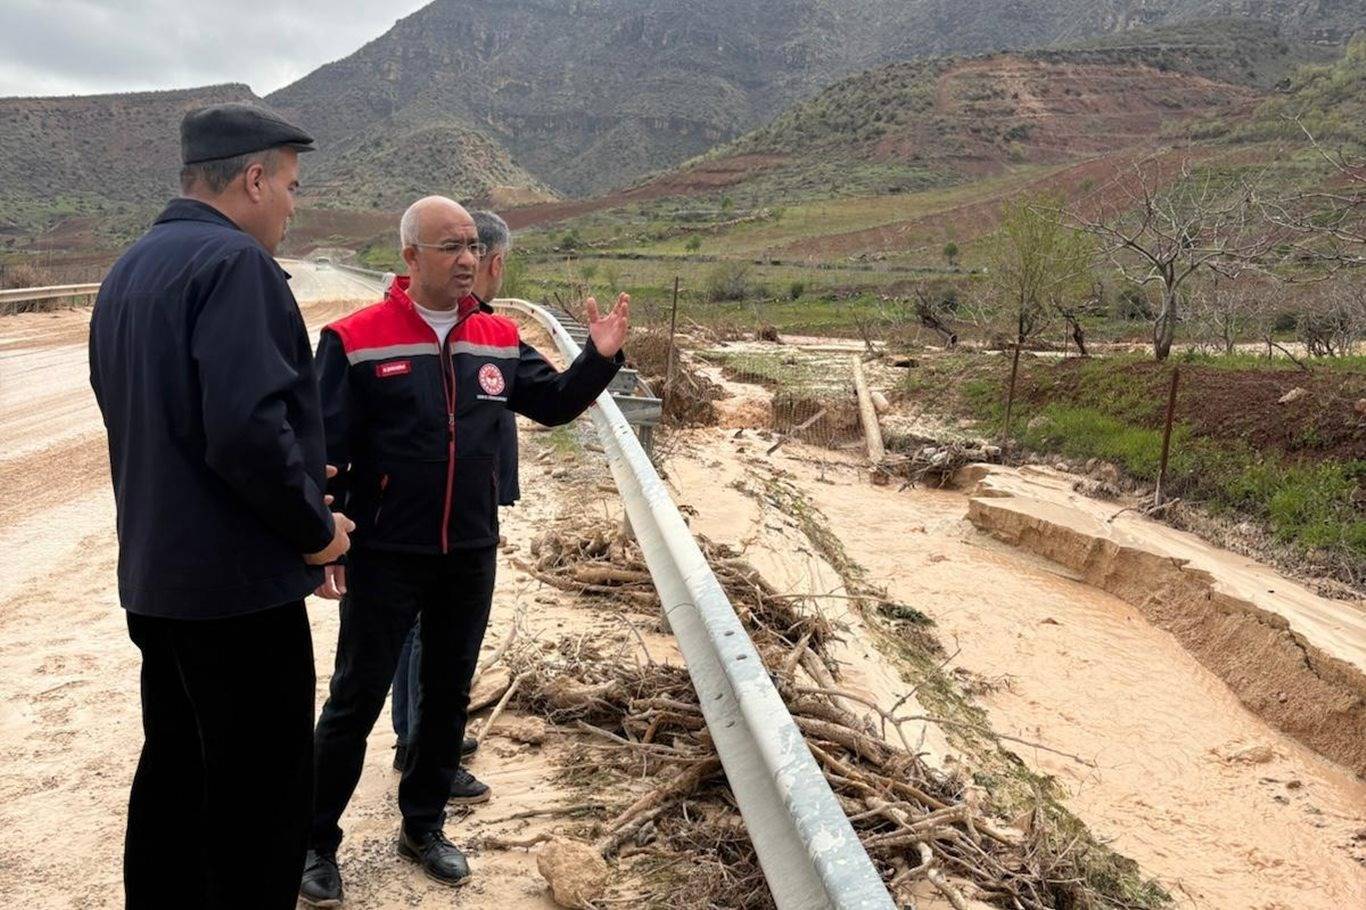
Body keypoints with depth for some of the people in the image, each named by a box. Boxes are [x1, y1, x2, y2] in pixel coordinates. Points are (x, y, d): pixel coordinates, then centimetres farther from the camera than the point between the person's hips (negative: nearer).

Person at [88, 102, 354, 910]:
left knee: (175, 773, 21)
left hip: (155, 577, 9)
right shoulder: (234, 262, -17)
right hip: (238, 583, -9)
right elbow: (247, 428, -28)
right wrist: (315, 527, -12)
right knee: (262, 798, 3)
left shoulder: (130, 270, 12)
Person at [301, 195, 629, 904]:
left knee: (449, 696, 16)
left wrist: (600, 357, -3)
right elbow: (325, 452, -9)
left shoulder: (497, 339, 5)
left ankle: (423, 827, 35)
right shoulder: (357, 340, -9)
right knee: (355, 702, 5)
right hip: (383, 559, -5)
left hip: (470, 556, 5)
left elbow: (551, 403, 13)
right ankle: (316, 844, 23)